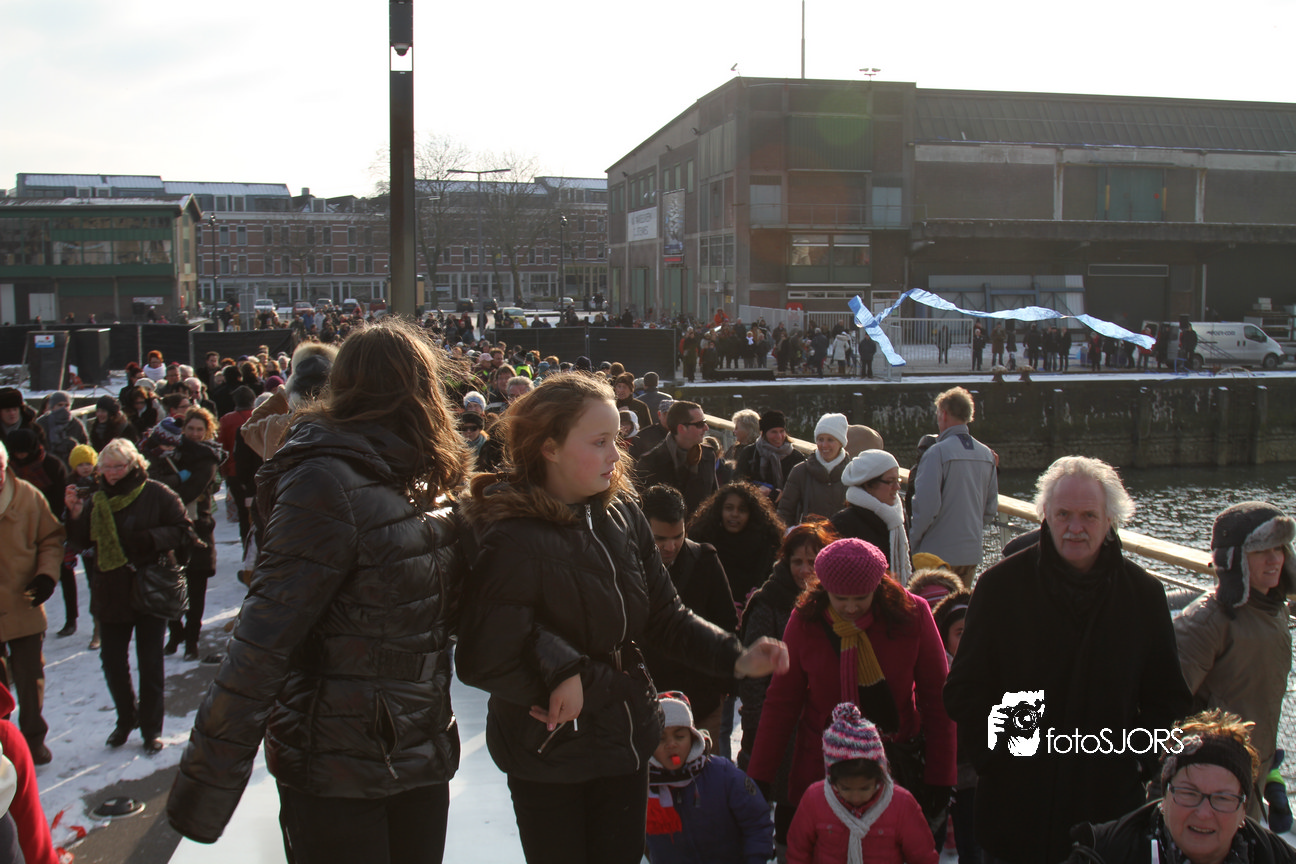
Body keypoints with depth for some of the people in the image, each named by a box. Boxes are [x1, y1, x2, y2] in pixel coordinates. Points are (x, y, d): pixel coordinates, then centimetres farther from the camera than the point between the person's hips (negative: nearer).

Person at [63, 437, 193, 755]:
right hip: (110, 594, 4)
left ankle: (151, 728, 17)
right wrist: (75, 514, -10)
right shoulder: (96, 499, 5)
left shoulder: (156, 494, -7)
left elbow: (184, 532, -8)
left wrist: (153, 539, -23)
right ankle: (126, 717, 31)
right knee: (111, 661, 10)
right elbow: (82, 542, 6)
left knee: (150, 663, 3)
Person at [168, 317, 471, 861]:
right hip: (337, 777, -7)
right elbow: (262, 642, -22)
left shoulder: (410, 482, 7)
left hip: (420, 761, 8)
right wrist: (204, 789, -22)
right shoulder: (328, 484, -19)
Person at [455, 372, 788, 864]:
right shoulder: (512, 541, -23)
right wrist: (566, 684, -18)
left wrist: (736, 658, -10)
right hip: (549, 758, -6)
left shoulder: (621, 516, -2)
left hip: (626, 744, 6)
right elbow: (484, 662, -26)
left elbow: (665, 616, 2)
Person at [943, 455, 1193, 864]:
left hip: (1110, 798, 1)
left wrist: (1140, 760, -4)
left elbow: (1169, 699, 9)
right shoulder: (1000, 585, -5)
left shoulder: (1144, 593, 0)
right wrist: (998, 752, -14)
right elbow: (964, 691, -1)